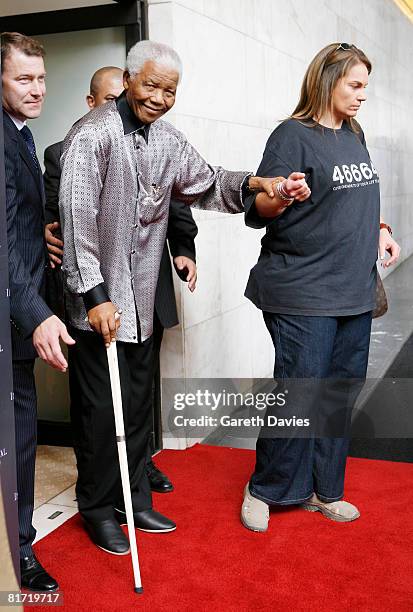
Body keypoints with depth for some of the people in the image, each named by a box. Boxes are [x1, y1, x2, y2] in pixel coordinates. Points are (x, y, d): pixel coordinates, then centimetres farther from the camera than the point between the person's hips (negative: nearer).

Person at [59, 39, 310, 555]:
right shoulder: (92, 135, -14)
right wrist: (95, 294, -23)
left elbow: (206, 184, 16)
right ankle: (98, 510, 23)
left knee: (137, 406, 17)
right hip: (98, 302, -7)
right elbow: (77, 217, -19)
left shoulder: (167, 140, 9)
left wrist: (252, 183, -4)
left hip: (141, 300, 7)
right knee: (100, 411, 4)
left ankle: (134, 499, 33)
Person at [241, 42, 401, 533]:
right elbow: (255, 212, -12)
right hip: (303, 295, -8)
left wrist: (378, 230, 11)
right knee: (299, 398, -3)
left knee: (342, 395, 12)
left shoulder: (353, 135, 13)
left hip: (354, 291, 8)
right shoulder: (292, 136, -9)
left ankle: (320, 489, 28)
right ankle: (264, 490, 19)